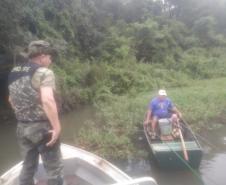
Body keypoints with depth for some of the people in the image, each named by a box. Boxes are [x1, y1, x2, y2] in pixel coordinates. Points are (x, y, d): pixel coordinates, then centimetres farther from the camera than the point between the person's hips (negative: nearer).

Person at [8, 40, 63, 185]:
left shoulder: (14, 73, 8)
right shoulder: (44, 73, -16)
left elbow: (12, 100, 18)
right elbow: (47, 100, -30)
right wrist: (57, 126, -25)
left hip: (22, 128, 8)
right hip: (42, 127, -7)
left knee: (28, 165, 23)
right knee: (54, 168, 8)